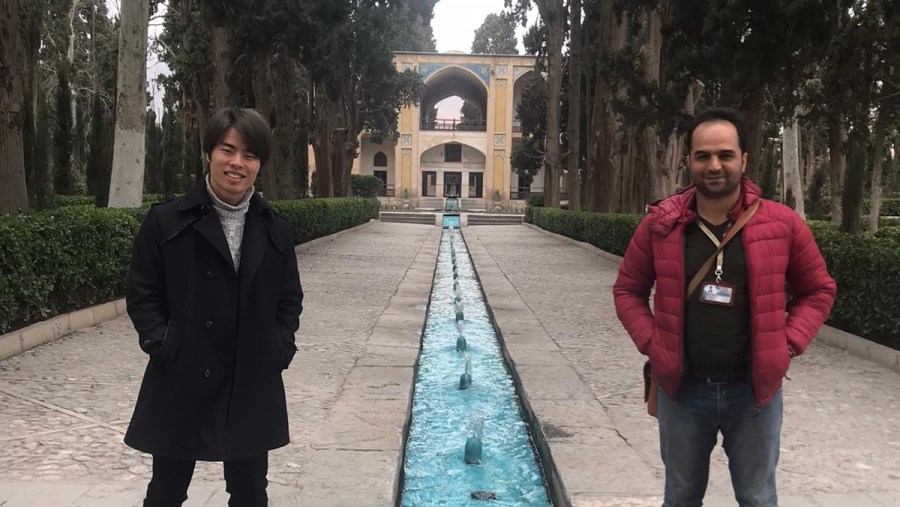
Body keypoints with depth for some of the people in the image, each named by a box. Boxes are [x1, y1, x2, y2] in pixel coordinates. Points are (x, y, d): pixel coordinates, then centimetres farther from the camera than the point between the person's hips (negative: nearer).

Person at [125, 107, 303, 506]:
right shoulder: (166, 221, -5)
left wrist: (278, 350, -3)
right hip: (181, 381, -2)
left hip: (252, 385, 2)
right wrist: (164, 346, -12)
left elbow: (290, 300, 9)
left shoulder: (275, 230, 3)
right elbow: (141, 295, -2)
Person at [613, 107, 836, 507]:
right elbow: (628, 290, 7)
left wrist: (786, 345, -5)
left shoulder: (782, 224, -6)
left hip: (754, 388, 0)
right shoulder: (660, 224, -5)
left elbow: (817, 291, 6)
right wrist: (651, 343, -5)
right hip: (682, 387, 1)